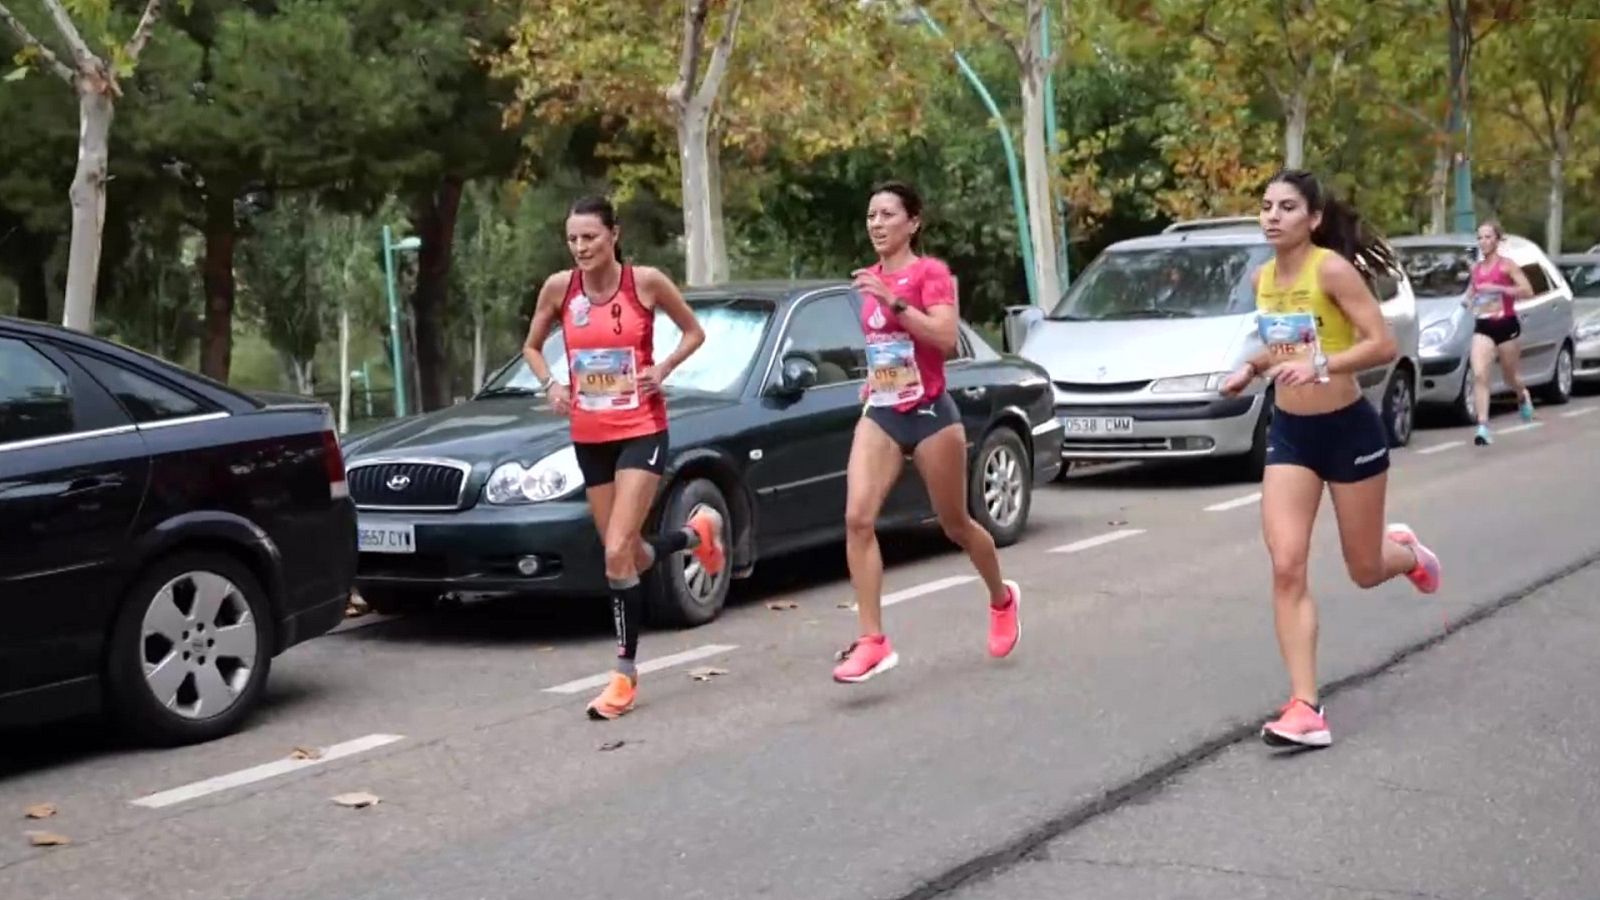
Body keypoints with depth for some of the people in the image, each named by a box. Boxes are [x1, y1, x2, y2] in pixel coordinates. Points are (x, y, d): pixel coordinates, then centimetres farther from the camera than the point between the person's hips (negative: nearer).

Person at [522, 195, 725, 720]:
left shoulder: (645, 282, -9)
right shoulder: (559, 287, -1)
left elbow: (694, 332, 5)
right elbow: (532, 347, 14)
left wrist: (664, 369, -11)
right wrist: (551, 385, -5)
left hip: (641, 431, -4)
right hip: (589, 436, 5)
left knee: (618, 553, -15)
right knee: (629, 556, 11)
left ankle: (625, 676, -3)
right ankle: (698, 531, 43)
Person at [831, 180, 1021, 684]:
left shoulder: (931, 272, -9)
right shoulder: (872, 278, 9)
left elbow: (945, 338, -24)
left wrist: (893, 299, -29)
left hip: (929, 414, -5)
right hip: (881, 415, 5)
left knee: (955, 526, 10)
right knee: (857, 518, -16)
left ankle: (1002, 599, 40)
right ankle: (873, 641, -18)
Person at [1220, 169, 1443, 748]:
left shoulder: (1332, 268, -17)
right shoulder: (1262, 278, 3)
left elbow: (1384, 344, -22)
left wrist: (1320, 365, -35)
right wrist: (1252, 369, 1)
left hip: (1349, 430, -5)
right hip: (1289, 434, 5)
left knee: (1364, 571, 11)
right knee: (1286, 569, -10)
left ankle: (1407, 552, 50)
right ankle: (1305, 709, -10)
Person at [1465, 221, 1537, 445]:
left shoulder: (1506, 265, -6)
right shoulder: (1476, 268, 8)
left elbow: (1527, 291, -15)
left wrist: (1497, 288, -24)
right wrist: (1469, 301, 2)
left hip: (1506, 325, -3)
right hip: (1482, 327, 3)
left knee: (1510, 376, 14)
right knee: (1479, 375, -16)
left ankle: (1523, 396, 51)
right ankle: (1483, 427, -21)